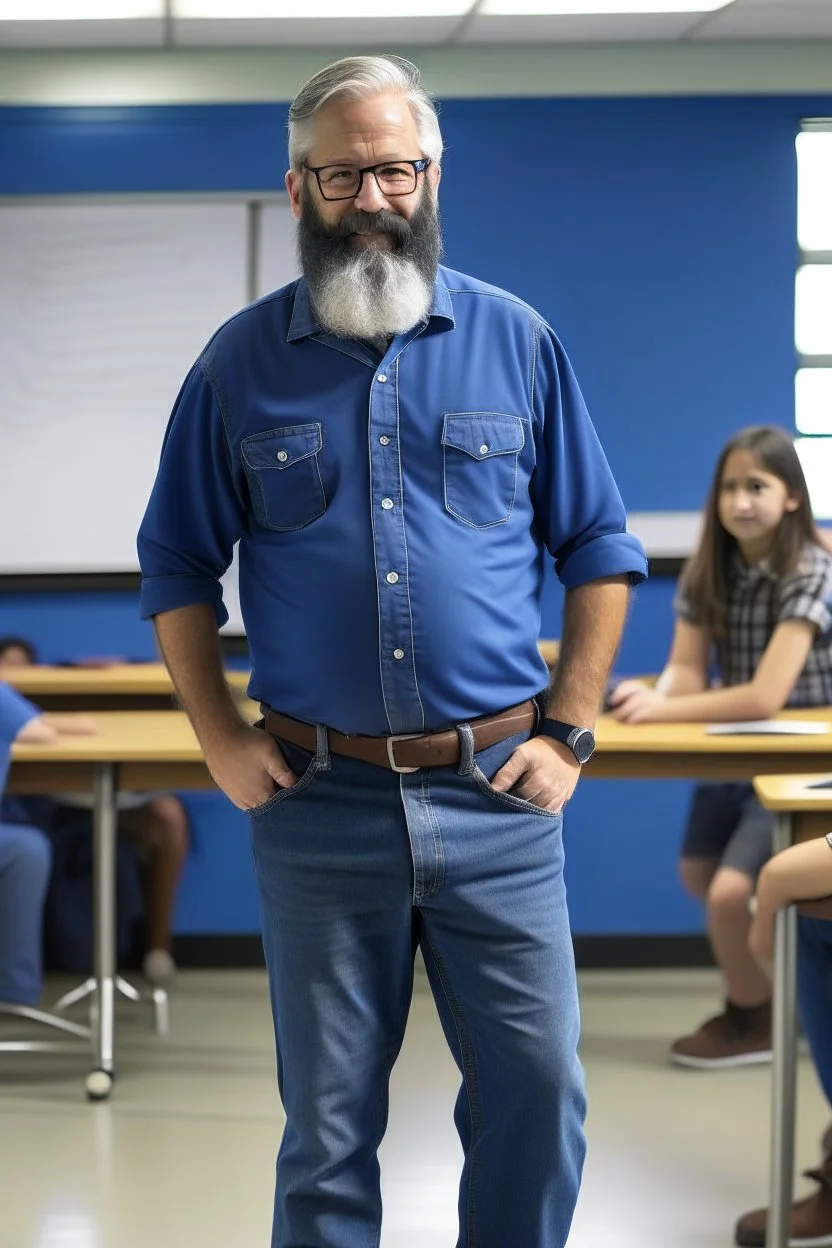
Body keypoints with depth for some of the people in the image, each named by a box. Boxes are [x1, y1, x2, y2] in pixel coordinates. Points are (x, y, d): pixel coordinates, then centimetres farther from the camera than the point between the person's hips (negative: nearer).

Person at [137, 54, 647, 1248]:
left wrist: (567, 731, -1)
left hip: (498, 802, 0)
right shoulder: (241, 363, 4)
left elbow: (598, 549, 7)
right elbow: (177, 565, 10)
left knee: (536, 1092, 3)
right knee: (328, 1118, 10)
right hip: (317, 803, 0)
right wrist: (219, 738, 0)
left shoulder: (518, 342, 3)